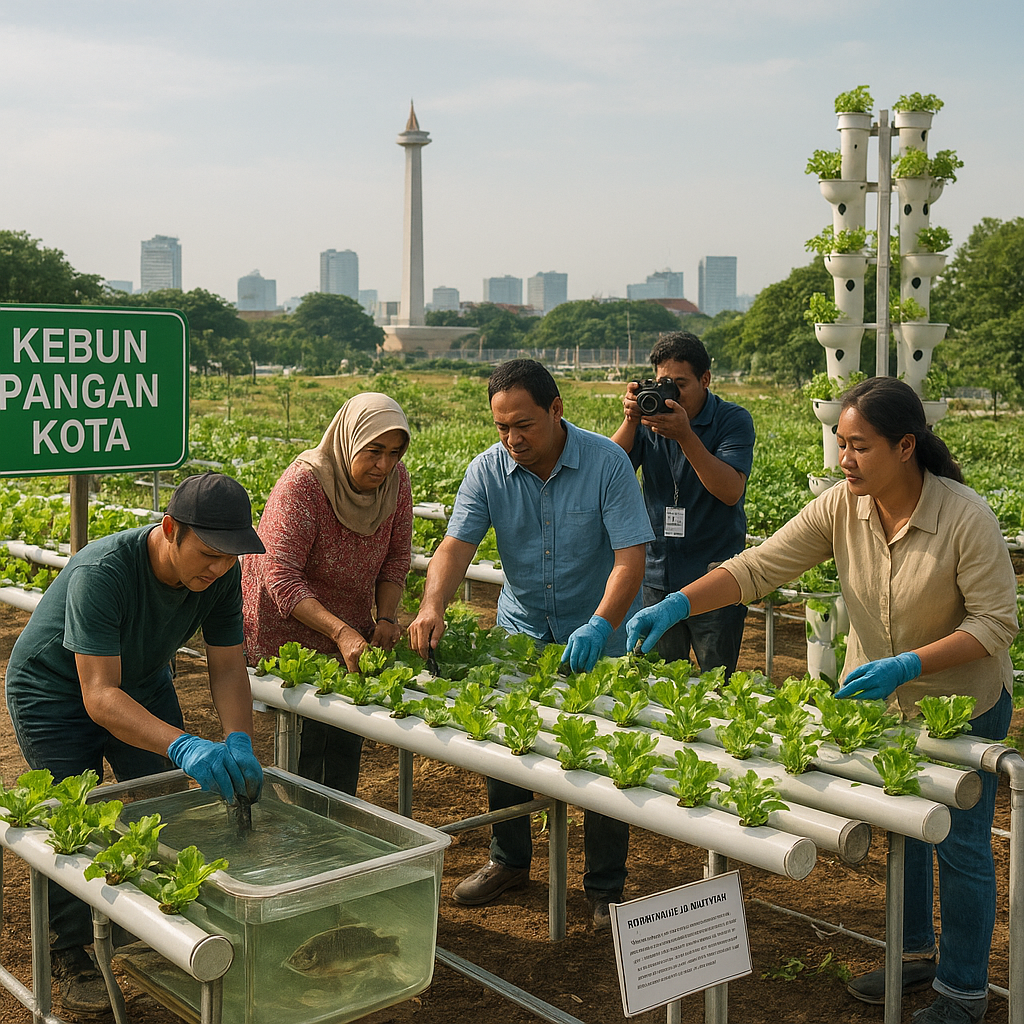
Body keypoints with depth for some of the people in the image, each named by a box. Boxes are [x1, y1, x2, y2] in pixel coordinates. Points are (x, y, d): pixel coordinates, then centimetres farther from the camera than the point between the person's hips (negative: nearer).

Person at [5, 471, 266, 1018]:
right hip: (56, 692, -5)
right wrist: (183, 746, -55)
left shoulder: (221, 573, -21)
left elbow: (228, 668, -16)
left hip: (142, 684, 5)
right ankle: (70, 957, 9)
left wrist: (238, 741, -35)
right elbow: (100, 695, -42)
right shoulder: (101, 573, -40)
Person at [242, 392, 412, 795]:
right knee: (305, 737, -6)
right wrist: (341, 632, -37)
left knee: (348, 738, 9)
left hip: (351, 628, 6)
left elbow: (396, 557, 3)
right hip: (287, 623, -5)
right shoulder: (302, 483, -25)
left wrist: (386, 617, -12)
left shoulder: (395, 480, -8)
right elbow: (282, 578, -29)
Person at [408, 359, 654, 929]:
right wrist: (433, 605, -38)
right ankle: (510, 860, 30)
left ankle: (607, 887, 17)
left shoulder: (605, 462, -19)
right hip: (522, 627, 3)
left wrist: (599, 626, -40)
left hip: (598, 632, -3)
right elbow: (456, 546, -17)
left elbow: (631, 556, -24)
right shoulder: (489, 470, -9)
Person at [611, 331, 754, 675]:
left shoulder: (732, 420, -5)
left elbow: (731, 492, -20)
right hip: (657, 576, 3)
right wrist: (631, 420, -18)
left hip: (715, 580, -3)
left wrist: (685, 435, -27)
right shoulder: (650, 417, 4)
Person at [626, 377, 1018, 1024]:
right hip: (880, 694, 5)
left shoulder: (966, 517, -26)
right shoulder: (841, 509, -14)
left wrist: (906, 666, -33)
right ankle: (916, 951, 42)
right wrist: (675, 606, -31)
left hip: (963, 703, -4)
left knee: (960, 844, 6)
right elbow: (759, 567, -17)